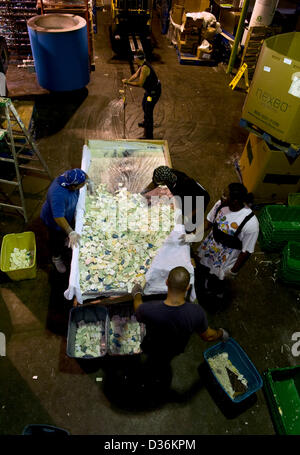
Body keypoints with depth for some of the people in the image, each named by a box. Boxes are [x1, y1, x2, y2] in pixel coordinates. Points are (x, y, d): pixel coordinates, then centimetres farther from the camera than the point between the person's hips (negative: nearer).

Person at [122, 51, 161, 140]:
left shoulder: (145, 68, -28)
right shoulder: (142, 65, 3)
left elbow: (140, 84, -29)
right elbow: (136, 75, 12)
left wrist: (128, 83, -21)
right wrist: (128, 81, -3)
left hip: (153, 92, -11)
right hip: (150, 90, 11)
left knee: (148, 111, -7)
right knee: (144, 105, 30)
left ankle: (148, 136, -1)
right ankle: (146, 123, 55)